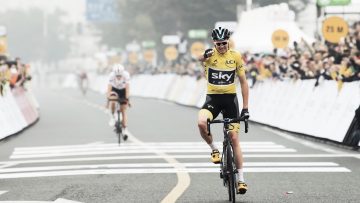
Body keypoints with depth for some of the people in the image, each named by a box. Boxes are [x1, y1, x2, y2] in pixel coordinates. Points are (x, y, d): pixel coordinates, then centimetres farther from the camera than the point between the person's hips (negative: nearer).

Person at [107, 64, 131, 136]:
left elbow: (127, 87, -33)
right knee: (112, 102, -32)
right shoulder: (112, 75, -31)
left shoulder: (126, 75, -32)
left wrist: (127, 98, -38)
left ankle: (125, 129, 2)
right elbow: (109, 87, -34)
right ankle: (113, 116, -6)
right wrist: (108, 97, -41)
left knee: (123, 110, -4)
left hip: (123, 90, 0)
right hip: (114, 89, 0)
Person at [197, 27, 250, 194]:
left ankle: (240, 179, 6)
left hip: (230, 99, 1)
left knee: (234, 138, -1)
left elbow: (243, 82, 2)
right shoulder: (209, 55, -6)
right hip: (212, 98, -1)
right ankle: (214, 149, -2)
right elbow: (200, 59, -33)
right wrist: (204, 55, -58)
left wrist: (245, 108, -3)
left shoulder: (235, 56, -3)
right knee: (201, 123, -31)